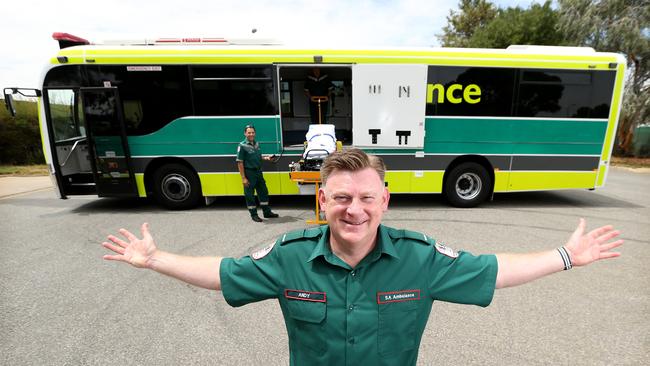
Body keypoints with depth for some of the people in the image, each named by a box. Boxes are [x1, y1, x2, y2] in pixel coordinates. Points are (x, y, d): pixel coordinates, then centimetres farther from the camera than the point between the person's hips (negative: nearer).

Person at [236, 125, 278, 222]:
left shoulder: (256, 144, 8)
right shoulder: (242, 146, -13)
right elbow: (240, 163, -14)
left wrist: (265, 158, 0)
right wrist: (243, 178, -18)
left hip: (258, 172, 7)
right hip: (249, 173, -7)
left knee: (264, 192, 13)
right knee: (250, 195, 4)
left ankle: (267, 212, 26)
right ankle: (254, 215, 17)